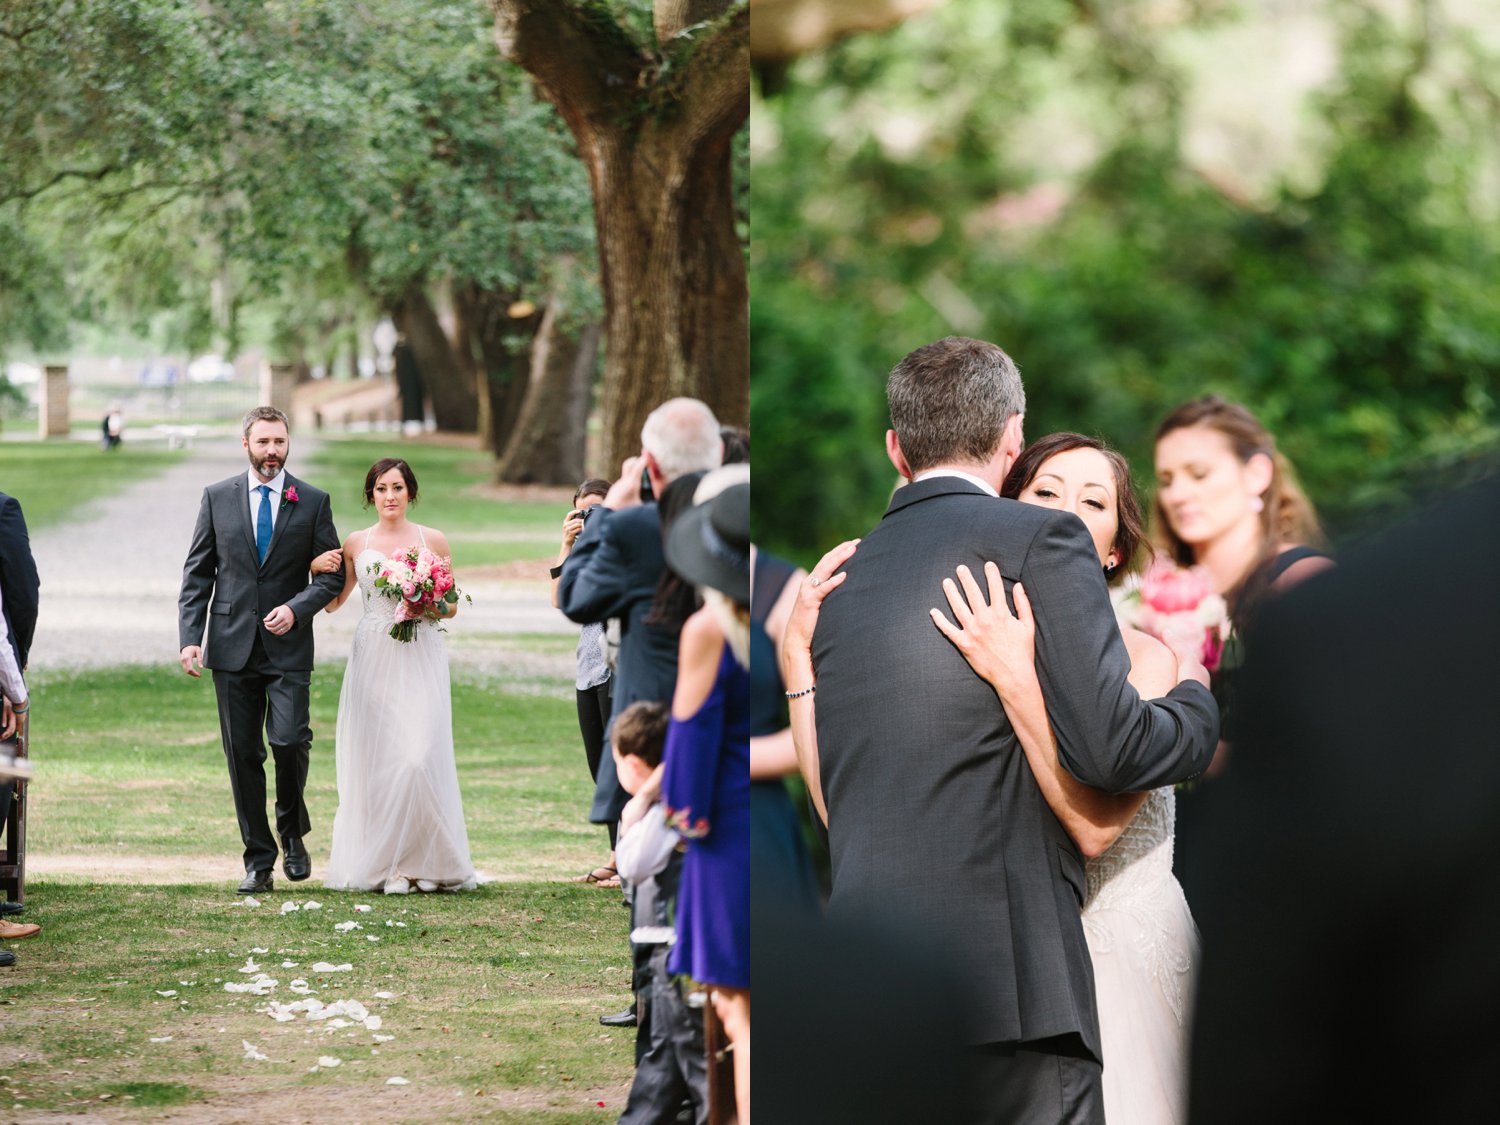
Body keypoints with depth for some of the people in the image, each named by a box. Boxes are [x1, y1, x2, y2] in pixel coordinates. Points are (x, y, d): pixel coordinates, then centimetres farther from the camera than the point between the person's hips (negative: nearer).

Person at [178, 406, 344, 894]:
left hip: (288, 648, -2)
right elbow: (197, 573, 7)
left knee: (289, 741, -15)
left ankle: (293, 832, 11)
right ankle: (258, 859, 10)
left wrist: (296, 608, -13)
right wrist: (190, 636, -3)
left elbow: (331, 574, 4)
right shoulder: (218, 498, 6)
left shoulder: (313, 502, 4)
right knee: (243, 754, 3)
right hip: (232, 647, 2)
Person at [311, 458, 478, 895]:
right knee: (377, 757, -2)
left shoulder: (433, 541, 6)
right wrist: (318, 570, 0)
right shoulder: (356, 544, 9)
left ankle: (428, 860, 1)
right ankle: (385, 864, 2)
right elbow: (333, 602, 17)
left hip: (421, 658, -2)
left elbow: (452, 606, 11)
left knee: (420, 755, -11)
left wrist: (435, 608, -11)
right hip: (374, 658, 2)